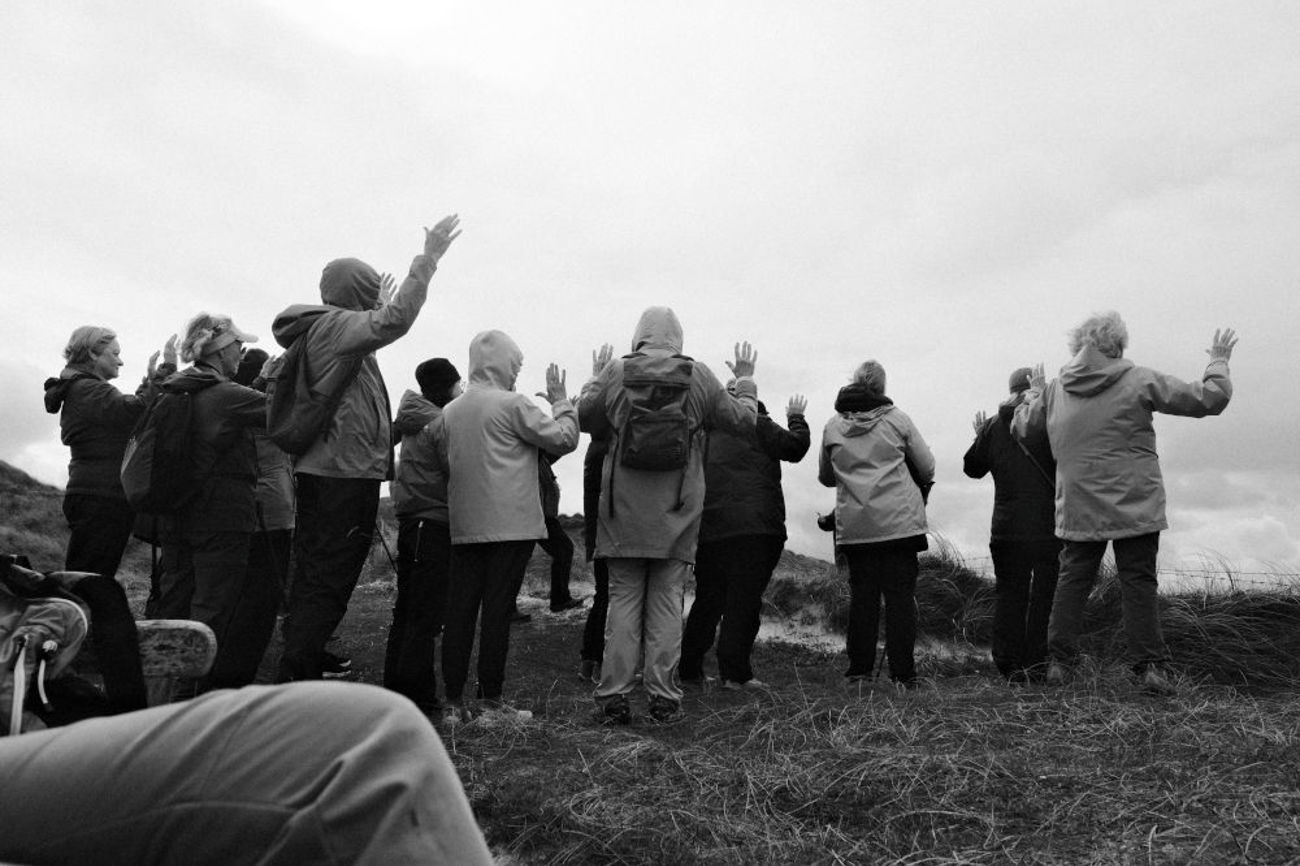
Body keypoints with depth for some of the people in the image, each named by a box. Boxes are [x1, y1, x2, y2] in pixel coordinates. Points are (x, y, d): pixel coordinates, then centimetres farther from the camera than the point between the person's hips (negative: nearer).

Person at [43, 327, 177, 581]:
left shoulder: (81, 390, 21)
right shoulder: (89, 390, -13)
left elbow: (126, 412, 24)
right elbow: (139, 411, -26)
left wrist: (148, 381, 16)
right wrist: (167, 368, -24)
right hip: (101, 500, -11)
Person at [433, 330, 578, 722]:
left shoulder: (449, 411, 10)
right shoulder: (512, 404, -8)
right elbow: (563, 439, -6)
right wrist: (559, 400, 6)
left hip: (464, 525, 6)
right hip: (510, 524, -6)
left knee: (460, 606, 7)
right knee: (498, 608, -1)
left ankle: (454, 699, 12)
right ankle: (490, 697, 4)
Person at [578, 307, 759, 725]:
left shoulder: (615, 373, -1)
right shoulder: (700, 376, -1)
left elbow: (584, 418, 14)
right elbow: (743, 420, 10)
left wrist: (597, 375, 27)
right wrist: (745, 381, 26)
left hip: (624, 511, 0)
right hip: (677, 514, 0)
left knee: (623, 598, 7)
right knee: (667, 602, 6)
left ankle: (613, 696, 8)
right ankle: (663, 699, 9)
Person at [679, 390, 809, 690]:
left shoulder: (707, 432, 19)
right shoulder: (756, 424, 1)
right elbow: (795, 447, 0)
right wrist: (796, 418, 14)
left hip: (709, 528, 6)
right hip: (753, 526, -6)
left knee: (707, 601, 13)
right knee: (744, 600, -4)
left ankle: (689, 669, 16)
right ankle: (735, 673, -7)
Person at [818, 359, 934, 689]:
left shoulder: (832, 426, 5)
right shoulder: (897, 418, 0)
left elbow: (825, 477, 16)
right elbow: (928, 469, 5)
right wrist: (914, 487, 24)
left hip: (854, 526, 2)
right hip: (900, 521, -2)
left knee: (861, 595, 8)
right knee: (900, 594, 2)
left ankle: (859, 670, 9)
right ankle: (902, 674, 3)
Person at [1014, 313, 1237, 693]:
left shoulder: (1054, 390, 2)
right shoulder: (1140, 381, -7)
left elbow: (1021, 427, 13)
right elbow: (1209, 398, -3)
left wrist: (1034, 393, 28)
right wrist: (1218, 361, 14)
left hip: (1077, 508, 3)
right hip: (1134, 506, -3)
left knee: (1072, 579, 10)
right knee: (1138, 582, 5)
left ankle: (1059, 662, 11)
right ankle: (1148, 665, 5)